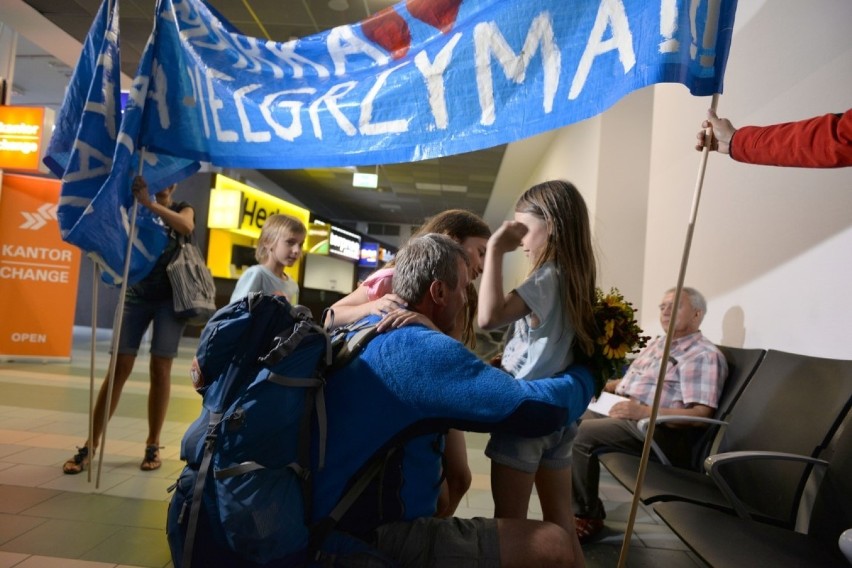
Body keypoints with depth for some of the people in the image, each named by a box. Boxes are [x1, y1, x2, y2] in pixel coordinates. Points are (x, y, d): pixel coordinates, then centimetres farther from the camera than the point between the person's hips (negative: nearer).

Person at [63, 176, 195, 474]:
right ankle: (90, 445, 3)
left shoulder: (183, 209, 9)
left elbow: (186, 227, -16)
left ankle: (152, 446, 7)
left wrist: (149, 203, -25)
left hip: (170, 297, -1)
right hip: (136, 294, 1)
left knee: (160, 368, -2)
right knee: (119, 367, -4)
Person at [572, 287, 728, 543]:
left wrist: (644, 411, -28)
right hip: (622, 413, 9)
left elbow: (701, 414, -20)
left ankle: (588, 516, -9)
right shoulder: (657, 342, 18)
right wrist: (602, 385, 7)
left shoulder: (704, 355, -10)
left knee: (580, 435, -26)